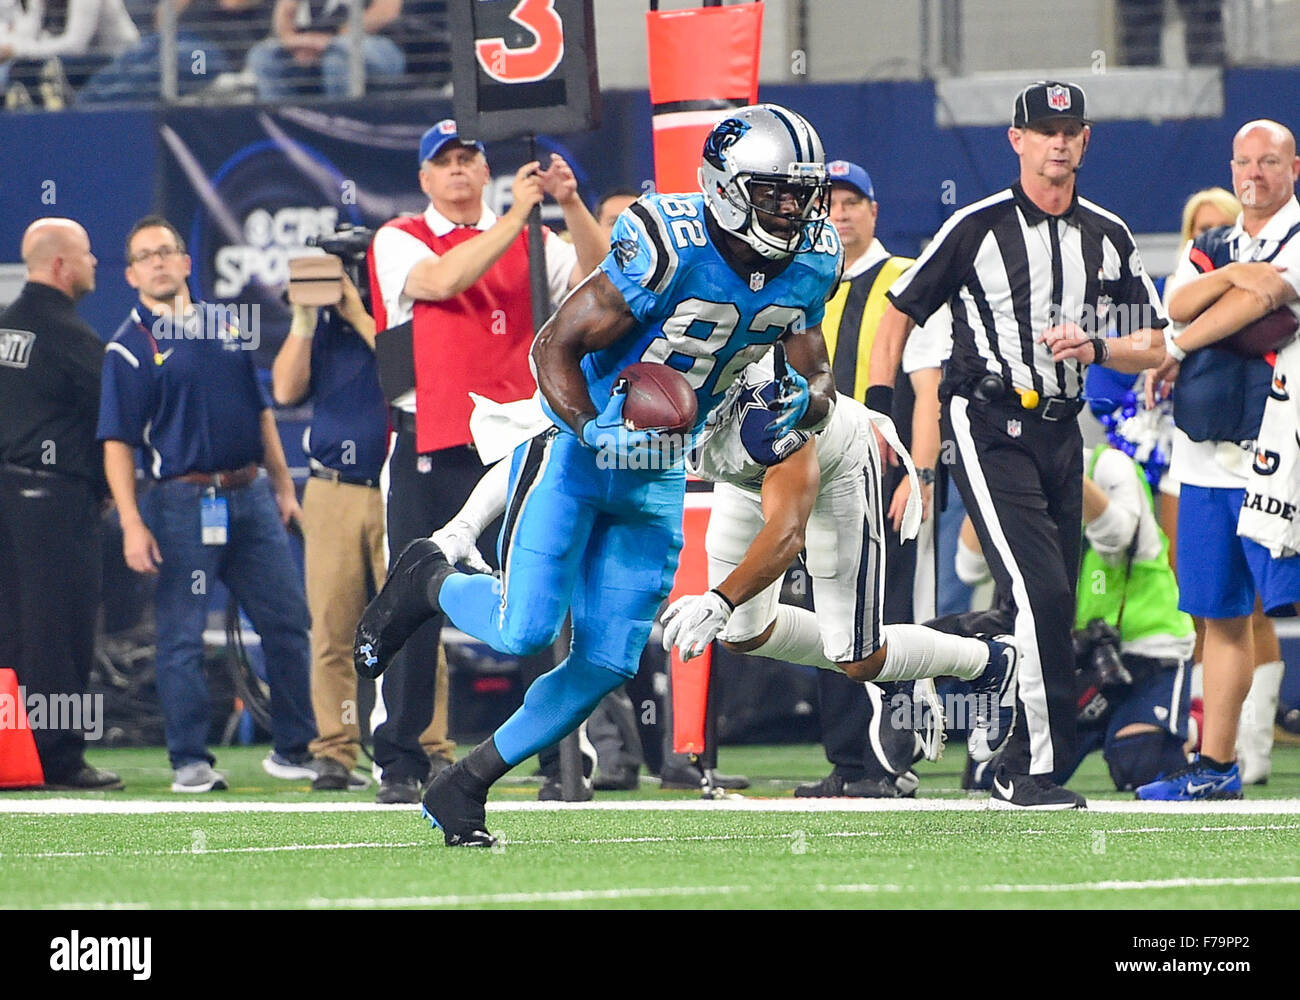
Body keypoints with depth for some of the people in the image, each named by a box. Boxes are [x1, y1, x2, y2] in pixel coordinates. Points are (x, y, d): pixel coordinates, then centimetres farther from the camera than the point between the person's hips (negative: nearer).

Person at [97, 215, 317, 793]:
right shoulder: (130, 346, -2)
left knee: (287, 624, 5)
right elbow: (118, 442, -7)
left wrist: (284, 486, 16)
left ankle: (296, 749, 15)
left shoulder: (226, 326, 14)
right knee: (182, 637, -4)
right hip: (182, 502, -5)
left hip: (251, 497, 5)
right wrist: (131, 524, -16)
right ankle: (189, 760, 3)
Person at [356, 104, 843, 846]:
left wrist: (804, 402, -18)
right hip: (574, 454, -6)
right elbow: (556, 344, -19)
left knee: (607, 662, 0)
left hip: (656, 478, 6)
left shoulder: (808, 266, -3)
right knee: (525, 631, -16)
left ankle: (465, 786, 16)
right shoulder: (671, 249, -24)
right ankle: (430, 584, 19)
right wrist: (593, 432, -34)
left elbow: (819, 382, 7)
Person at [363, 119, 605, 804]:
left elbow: (597, 276, -2)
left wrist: (569, 205, -15)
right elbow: (442, 280, -13)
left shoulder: (530, 242, 14)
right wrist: (515, 216, -15)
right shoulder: (398, 242, 7)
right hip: (430, 448, -2)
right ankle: (402, 761, 3)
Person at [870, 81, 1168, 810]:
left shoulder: (1110, 238, 11)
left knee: (1053, 605, 5)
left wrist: (1097, 349, -10)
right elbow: (900, 313, 3)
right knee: (1042, 593, -18)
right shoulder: (977, 228, -2)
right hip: (989, 428, -6)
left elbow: (1153, 348, 12)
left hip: (1061, 432, 6)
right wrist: (878, 409, -7)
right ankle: (1041, 768, -17)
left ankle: (1020, 774, 14)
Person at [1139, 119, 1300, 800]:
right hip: (1205, 458, 6)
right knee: (1221, 614, 10)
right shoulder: (1210, 248, 18)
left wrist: (1175, 350, -6)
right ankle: (1215, 765, 15)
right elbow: (1177, 305, 0)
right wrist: (1234, 273, -19)